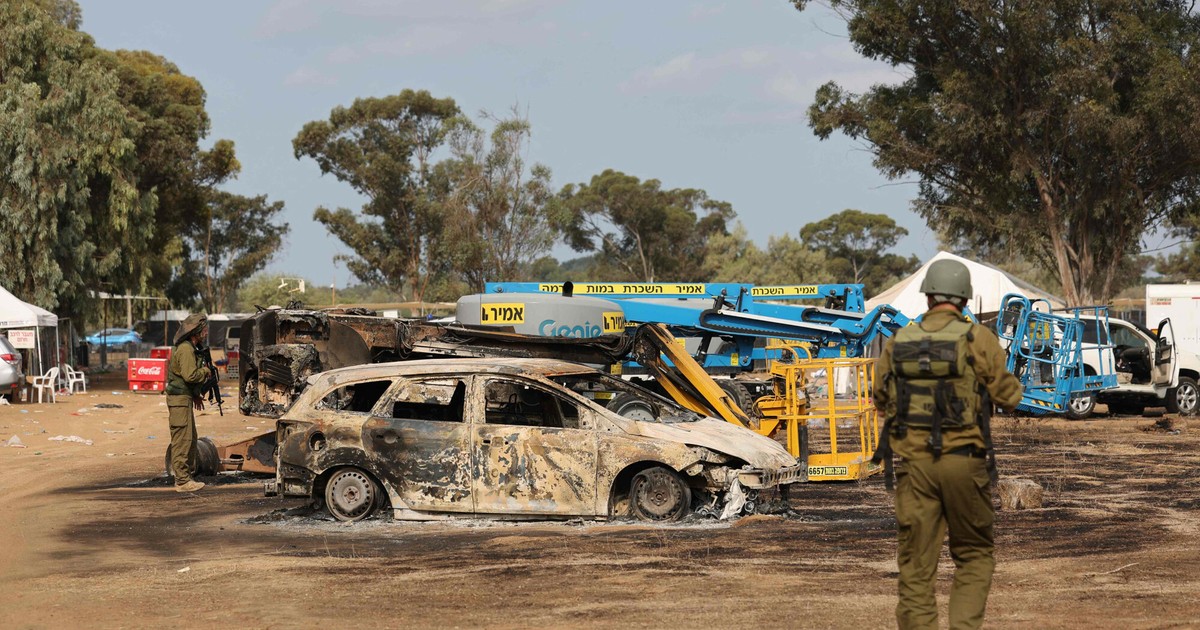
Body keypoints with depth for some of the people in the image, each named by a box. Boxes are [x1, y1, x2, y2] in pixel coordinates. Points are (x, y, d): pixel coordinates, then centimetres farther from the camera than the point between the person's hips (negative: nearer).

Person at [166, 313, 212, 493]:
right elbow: (190, 375, -26)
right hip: (180, 399, -11)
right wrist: (205, 370, -8)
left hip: (185, 397, 11)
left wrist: (196, 395, 18)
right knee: (182, 439, -9)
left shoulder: (190, 348, 16)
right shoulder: (185, 349, -17)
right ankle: (182, 481, -8)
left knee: (191, 438, 15)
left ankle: (186, 476, 22)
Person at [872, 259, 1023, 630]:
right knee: (974, 556, 13)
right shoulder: (977, 339, -6)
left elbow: (882, 401, 15)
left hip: (913, 462, 2)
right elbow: (1008, 396, -1)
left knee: (916, 564, 6)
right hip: (964, 462, -2)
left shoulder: (898, 344, 4)